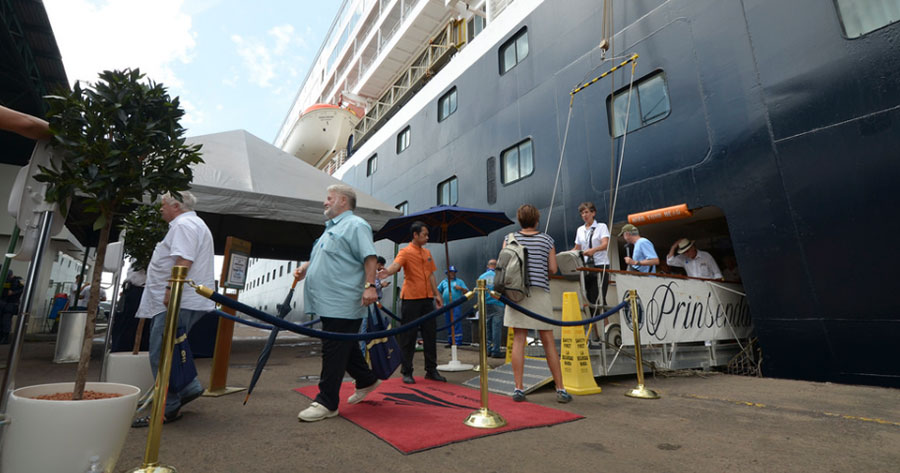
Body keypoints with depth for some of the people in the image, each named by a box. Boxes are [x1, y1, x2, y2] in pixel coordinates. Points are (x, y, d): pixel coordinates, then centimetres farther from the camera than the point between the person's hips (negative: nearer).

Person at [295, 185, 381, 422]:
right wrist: (304, 268, 13)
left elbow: (369, 257, -17)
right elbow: (320, 258, 31)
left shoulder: (355, 225, -7)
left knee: (334, 352, -3)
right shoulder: (331, 229, 23)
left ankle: (326, 403, 7)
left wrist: (370, 285, -27)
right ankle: (366, 380, 33)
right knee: (345, 347, 17)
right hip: (329, 303, 10)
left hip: (342, 305, -10)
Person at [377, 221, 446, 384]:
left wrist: (437, 294, 15)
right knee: (408, 336, 1)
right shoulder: (406, 251, -5)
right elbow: (395, 265, -25)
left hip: (427, 298, 6)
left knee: (430, 334, 10)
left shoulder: (427, 252, 15)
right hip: (410, 298, -6)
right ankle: (406, 372, 13)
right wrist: (387, 272, -47)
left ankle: (431, 370, 21)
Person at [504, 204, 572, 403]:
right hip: (540, 292, 0)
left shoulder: (510, 238, 3)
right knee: (548, 341, 7)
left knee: (518, 340, 4)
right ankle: (560, 389, 15)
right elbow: (553, 269, 4)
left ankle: (518, 388, 6)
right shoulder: (547, 240, 5)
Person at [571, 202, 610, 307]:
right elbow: (577, 249, 18)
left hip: (600, 265, -4)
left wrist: (593, 250, -34)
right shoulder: (579, 230, 16)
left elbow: (605, 244, -13)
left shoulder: (602, 227, 3)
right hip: (586, 267, 4)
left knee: (599, 298, -10)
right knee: (589, 297, 1)